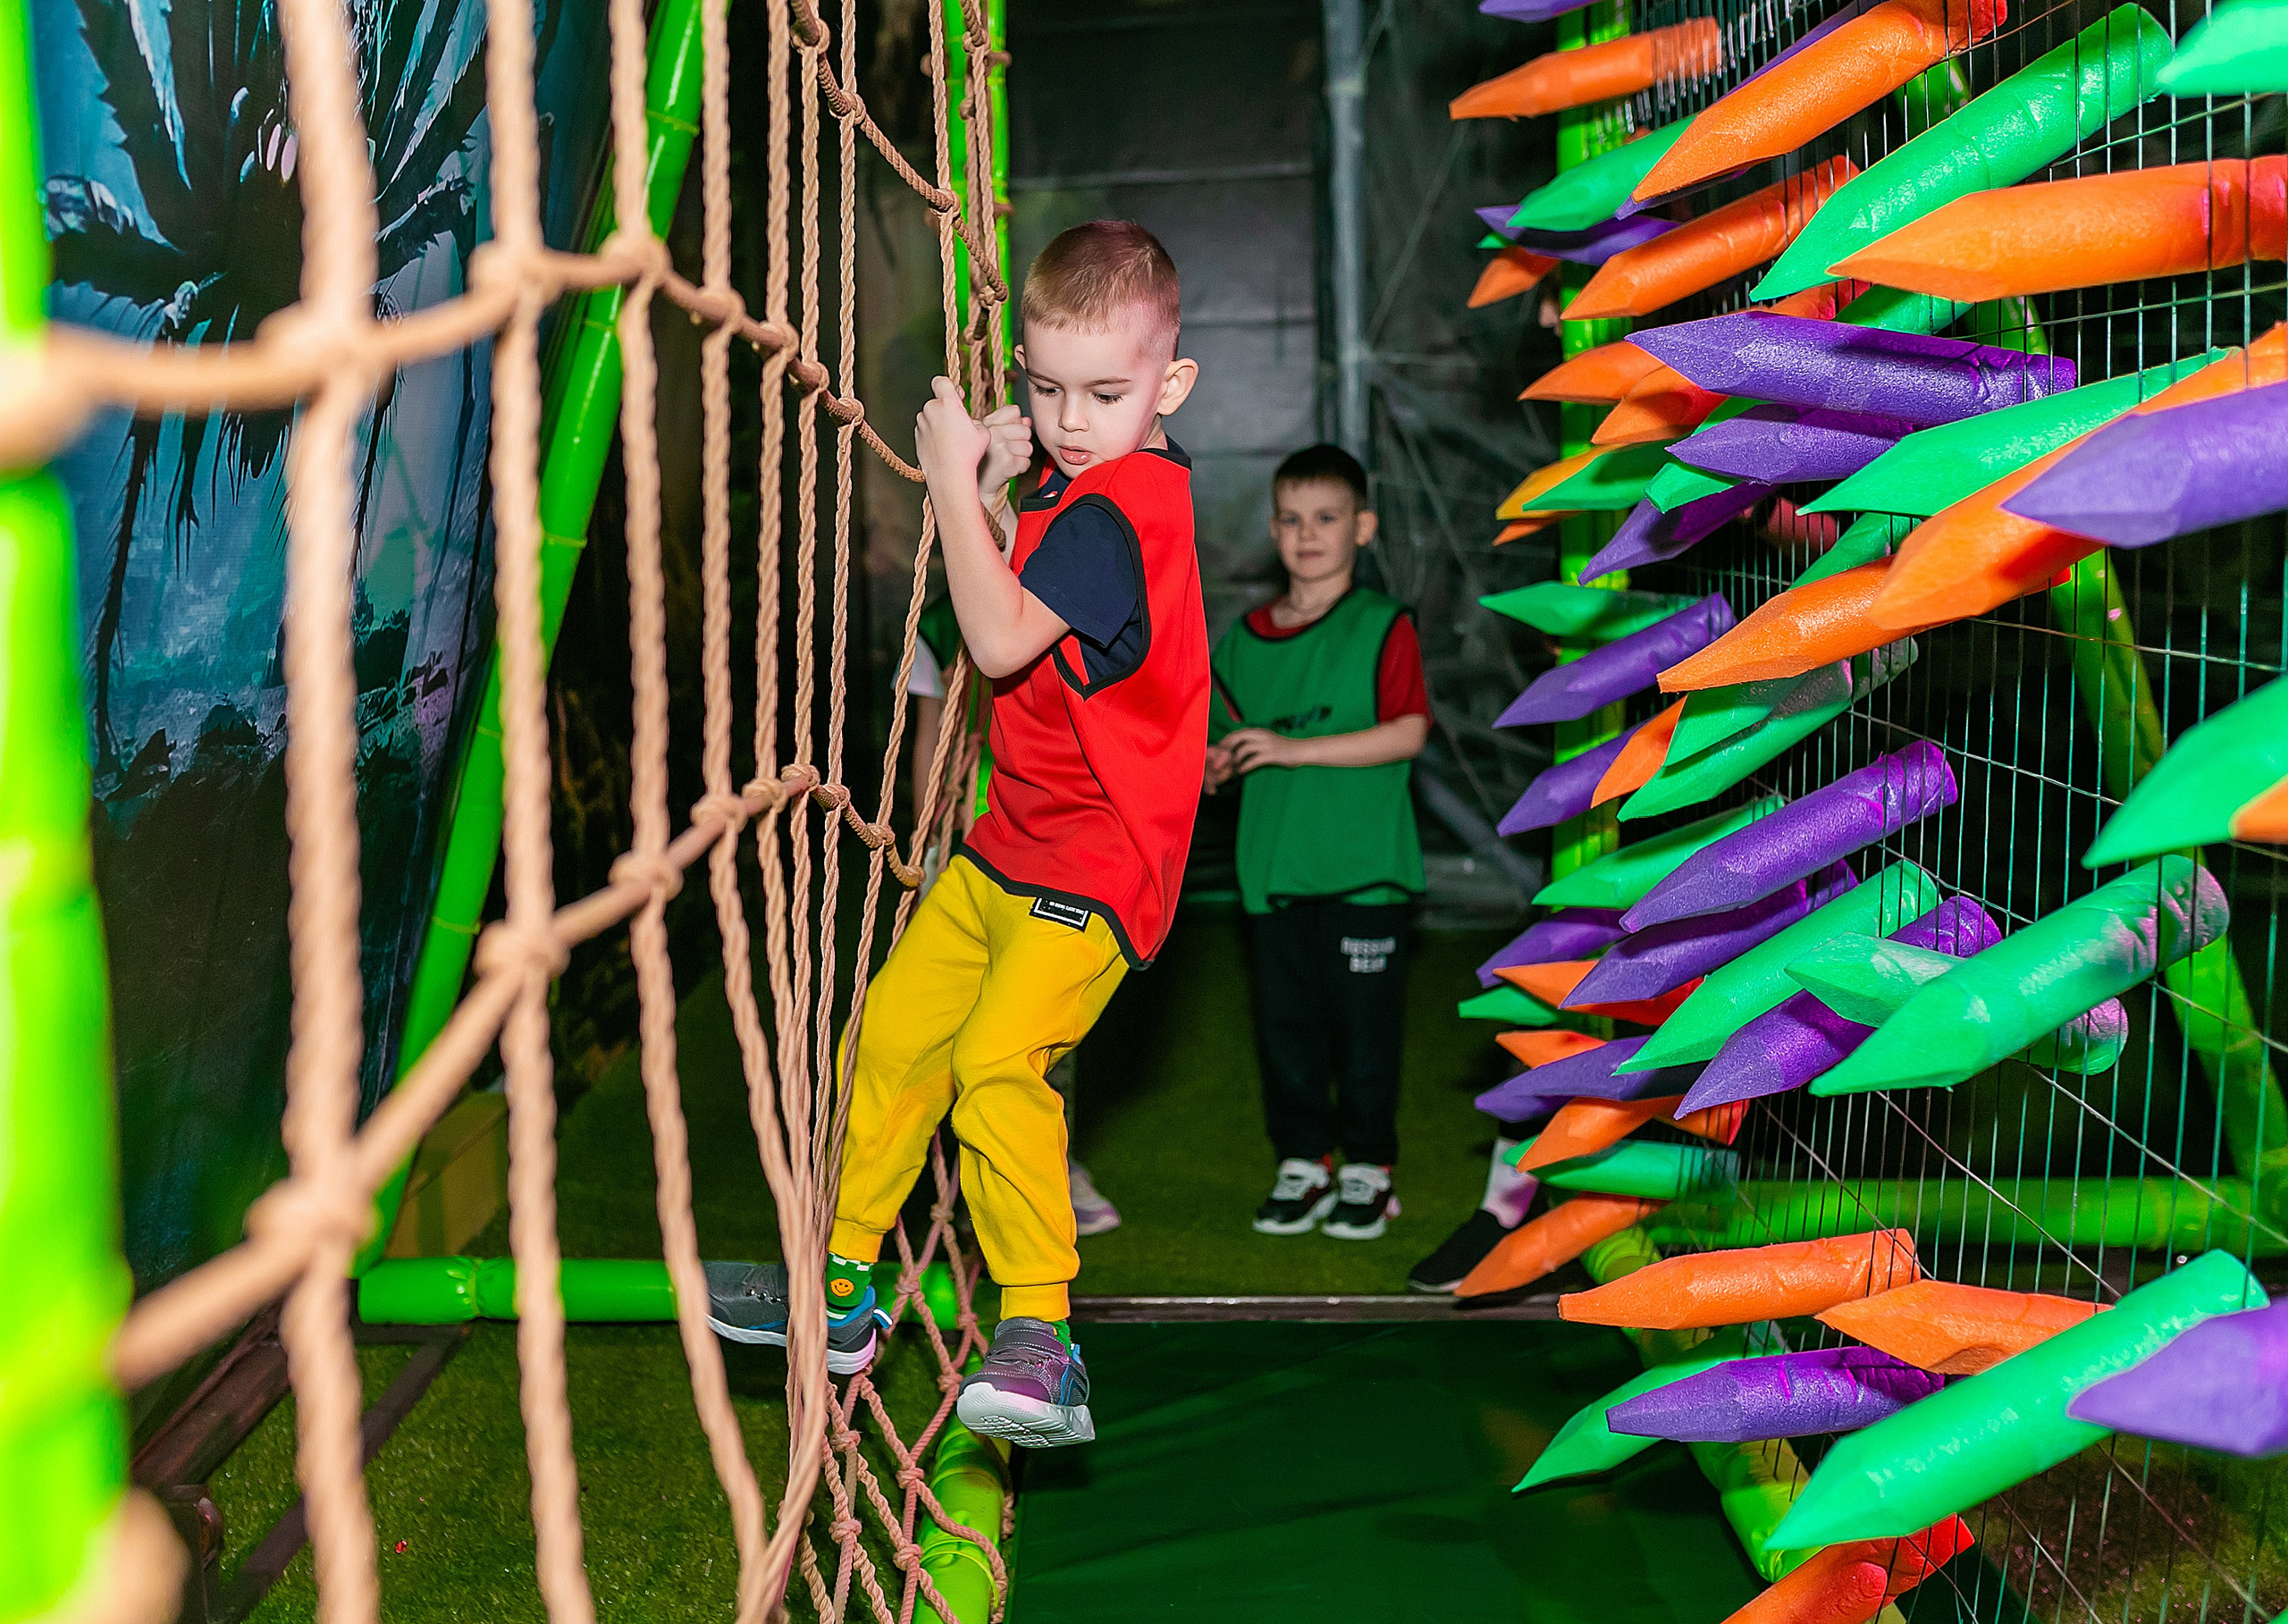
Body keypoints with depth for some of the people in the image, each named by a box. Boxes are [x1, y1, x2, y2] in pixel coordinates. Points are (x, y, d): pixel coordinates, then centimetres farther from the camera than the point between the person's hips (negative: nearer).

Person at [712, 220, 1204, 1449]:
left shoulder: (1123, 506, -19)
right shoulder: (1079, 488, 10)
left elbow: (1000, 643, -25)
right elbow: (1003, 618, 17)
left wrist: (955, 483, -17)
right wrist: (993, 494, 3)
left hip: (1095, 859, -10)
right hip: (1010, 839, 10)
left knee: (998, 1059, -26)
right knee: (896, 1030, 15)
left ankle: (1042, 1349, -21)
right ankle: (843, 1288, 30)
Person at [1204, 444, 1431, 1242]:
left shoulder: (1382, 627, -4)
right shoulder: (1245, 637, 11)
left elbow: (1408, 732, -14)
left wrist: (1294, 749, -18)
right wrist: (1216, 763, -4)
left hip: (1365, 868, -4)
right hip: (1272, 868, 4)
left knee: (1364, 1023, 3)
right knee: (1284, 1020, 9)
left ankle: (1368, 1169, 17)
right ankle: (1302, 1163, 22)